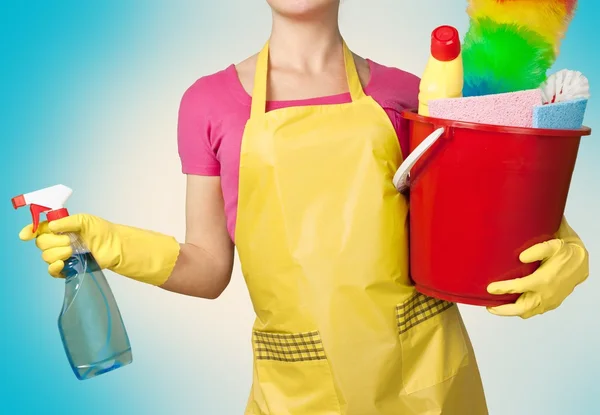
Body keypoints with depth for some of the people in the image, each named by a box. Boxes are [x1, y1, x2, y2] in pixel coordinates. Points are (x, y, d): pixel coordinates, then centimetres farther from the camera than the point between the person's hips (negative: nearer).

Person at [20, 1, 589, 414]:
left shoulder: (403, 95, 1)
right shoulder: (210, 102, 0)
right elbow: (209, 270, 2)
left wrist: (559, 252, -10)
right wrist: (112, 246, -14)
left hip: (424, 364, 2)